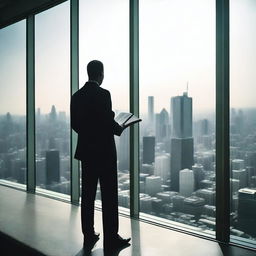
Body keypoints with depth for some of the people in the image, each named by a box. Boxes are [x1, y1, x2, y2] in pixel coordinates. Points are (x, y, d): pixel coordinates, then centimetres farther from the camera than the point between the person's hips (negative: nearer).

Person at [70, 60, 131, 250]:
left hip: (86, 150, 7)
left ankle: (89, 235, 18)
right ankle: (111, 238, 7)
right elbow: (109, 122, -18)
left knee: (88, 194, 11)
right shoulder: (103, 94, -14)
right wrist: (120, 129, 1)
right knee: (109, 196, 1)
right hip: (104, 151, -6)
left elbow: (74, 124, 8)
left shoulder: (77, 96, 6)